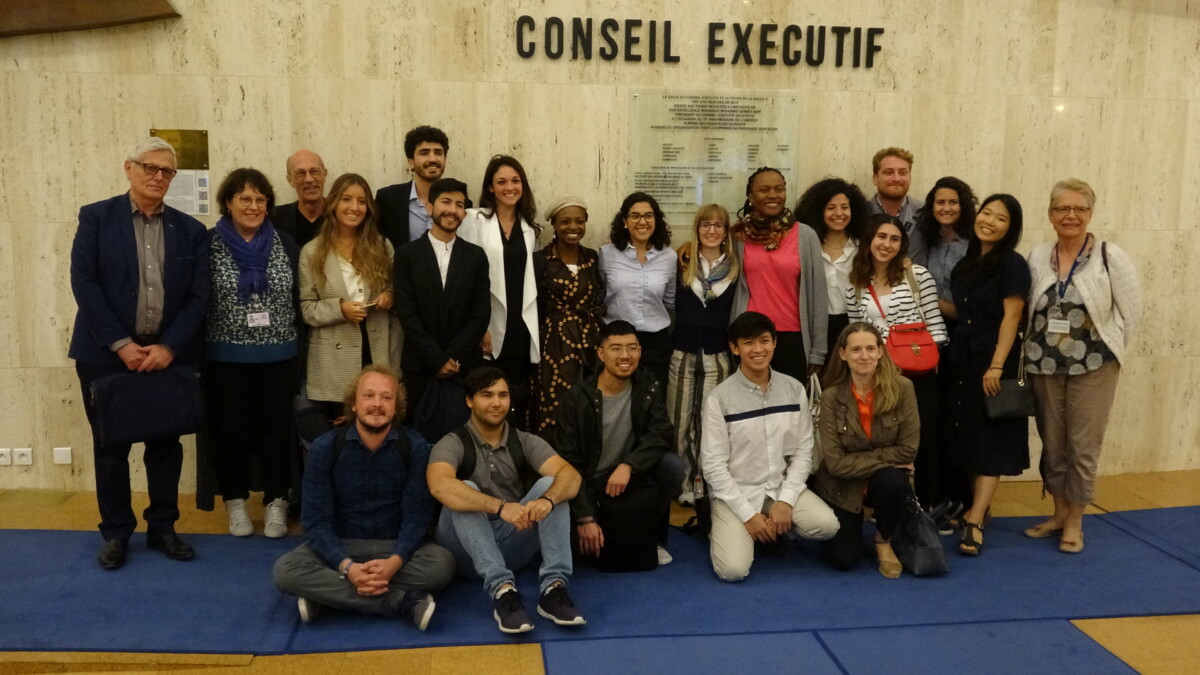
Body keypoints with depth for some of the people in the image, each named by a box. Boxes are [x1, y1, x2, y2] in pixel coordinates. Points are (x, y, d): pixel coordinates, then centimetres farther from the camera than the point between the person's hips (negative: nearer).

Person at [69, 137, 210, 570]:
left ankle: (163, 528, 21)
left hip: (167, 353, 2)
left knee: (166, 444, 8)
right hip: (106, 353, -2)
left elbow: (198, 296, 2)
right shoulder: (96, 217, 0)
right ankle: (116, 533, 21)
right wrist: (121, 344, -14)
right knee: (111, 446, 7)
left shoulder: (190, 231, 6)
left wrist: (170, 347, -11)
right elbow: (84, 283, -7)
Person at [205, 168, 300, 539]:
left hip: (278, 358, 1)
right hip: (226, 358, -1)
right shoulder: (209, 245, -3)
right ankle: (236, 502, 24)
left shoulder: (286, 245, 3)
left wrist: (300, 350, 3)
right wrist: (196, 354, -5)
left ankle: (276, 503, 20)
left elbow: (300, 300, 6)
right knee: (231, 431, 9)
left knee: (276, 431, 7)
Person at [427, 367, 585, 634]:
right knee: (465, 490, -29)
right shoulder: (452, 444, -8)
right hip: (466, 549, -3)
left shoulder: (526, 442, 2)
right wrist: (501, 507, -43)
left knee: (550, 484, -18)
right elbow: (440, 486, -32)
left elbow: (570, 475, -16)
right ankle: (502, 590, -41)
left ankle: (553, 588, -31)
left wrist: (547, 499, -39)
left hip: (513, 543, 3)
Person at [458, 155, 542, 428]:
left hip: (522, 327, 4)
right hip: (490, 326, -4)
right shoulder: (475, 220, 0)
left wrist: (537, 325, 9)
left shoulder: (530, 227, 15)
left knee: (519, 400, 4)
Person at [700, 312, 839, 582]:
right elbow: (713, 465, -11)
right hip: (735, 492, -3)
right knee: (733, 569, -21)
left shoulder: (794, 389, 0)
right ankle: (725, 532, 13)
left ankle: (775, 528, 9)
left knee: (828, 525, -22)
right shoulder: (719, 398, -12)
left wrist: (786, 501, -11)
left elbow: (803, 451, 1)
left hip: (782, 487, 4)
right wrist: (748, 514, -15)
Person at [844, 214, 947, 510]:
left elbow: (935, 323, -2)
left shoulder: (918, 276, -2)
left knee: (925, 439, 1)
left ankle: (933, 508, 12)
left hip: (919, 373, -2)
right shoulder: (855, 287, 6)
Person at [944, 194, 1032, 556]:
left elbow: (1011, 317, -15)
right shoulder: (966, 264, 11)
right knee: (968, 434, 11)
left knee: (990, 436, -4)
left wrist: (996, 366, -21)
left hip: (993, 360, -7)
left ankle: (975, 520, -6)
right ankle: (980, 507, 22)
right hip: (961, 358, 7)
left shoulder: (1013, 264, -9)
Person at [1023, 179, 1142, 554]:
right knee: (1052, 443, 11)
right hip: (1045, 367, 3)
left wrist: (1107, 352, 0)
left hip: (1093, 367, -3)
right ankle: (1059, 513, 26)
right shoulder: (1037, 258, 4)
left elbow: (1131, 312, -3)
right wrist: (1035, 353, 5)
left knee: (1083, 446, 1)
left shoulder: (1111, 257, -7)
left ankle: (1074, 522, 15)